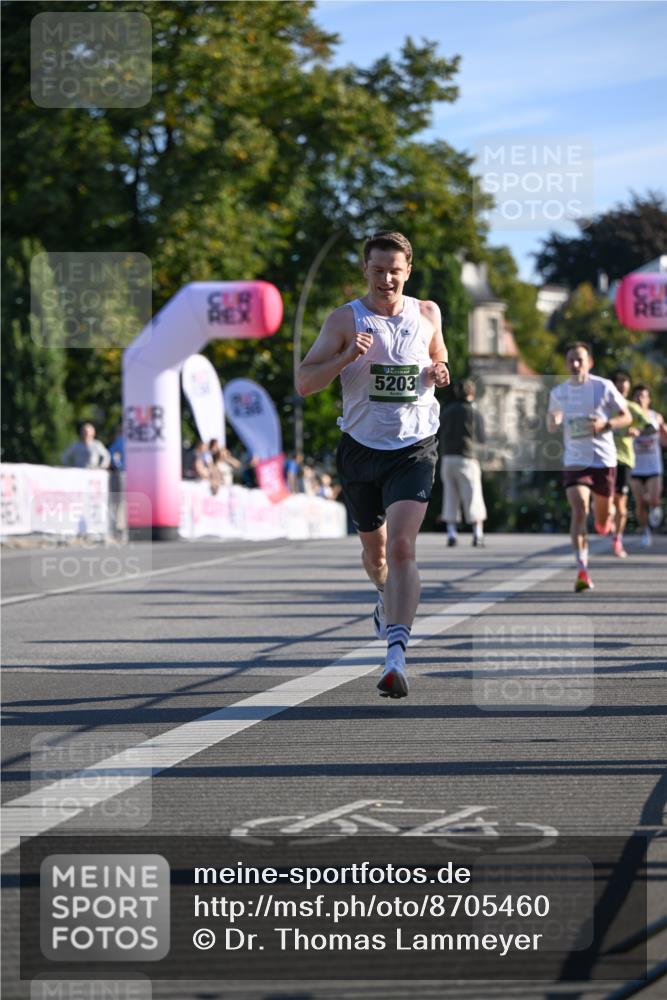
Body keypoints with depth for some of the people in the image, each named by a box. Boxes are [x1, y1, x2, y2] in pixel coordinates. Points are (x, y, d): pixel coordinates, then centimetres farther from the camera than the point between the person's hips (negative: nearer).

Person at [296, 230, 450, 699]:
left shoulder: (427, 314, 3)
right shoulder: (346, 320, -5)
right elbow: (304, 382, -8)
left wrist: (439, 372, 0)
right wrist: (347, 358, -24)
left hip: (414, 449, -1)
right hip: (362, 449, 1)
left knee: (401, 546, -19)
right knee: (374, 547, 18)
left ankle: (397, 654, -26)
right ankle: (387, 600, 53)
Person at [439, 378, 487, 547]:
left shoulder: (448, 411, 9)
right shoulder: (474, 413, -3)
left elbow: (442, 435, 11)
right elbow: (481, 439, 5)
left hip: (448, 459, 4)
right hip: (466, 459, -4)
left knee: (450, 498, 8)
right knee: (473, 497, 0)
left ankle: (451, 534, 0)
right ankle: (478, 534, -7)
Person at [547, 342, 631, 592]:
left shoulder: (604, 387, -4)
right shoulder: (558, 393, 4)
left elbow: (626, 417, 2)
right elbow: (552, 424, 19)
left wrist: (605, 424, -17)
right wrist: (552, 421, -7)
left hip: (604, 460, -1)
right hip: (574, 461, 1)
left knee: (602, 518, 10)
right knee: (579, 510, -19)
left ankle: (605, 521, 50)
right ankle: (582, 570, -21)